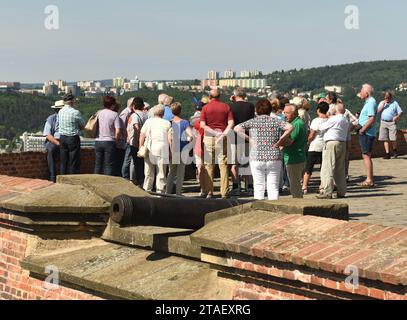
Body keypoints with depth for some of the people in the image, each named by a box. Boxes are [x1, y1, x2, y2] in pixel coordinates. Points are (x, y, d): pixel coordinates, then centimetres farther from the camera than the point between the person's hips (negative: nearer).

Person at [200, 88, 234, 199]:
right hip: (223, 139, 1)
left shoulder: (205, 108, 3)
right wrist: (223, 134, -11)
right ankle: (224, 192, 0)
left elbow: (202, 125, -7)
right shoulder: (226, 107, 6)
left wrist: (214, 133, -6)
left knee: (209, 165, 6)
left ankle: (209, 192, 5)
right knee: (223, 165, 3)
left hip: (209, 137, 0)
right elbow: (231, 123, -6)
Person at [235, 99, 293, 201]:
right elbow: (290, 127, -10)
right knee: (273, 186, 5)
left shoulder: (253, 122, 2)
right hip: (274, 158, 0)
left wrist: (249, 139, -3)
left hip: (257, 158, 0)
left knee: (258, 186, 7)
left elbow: (237, 128, -6)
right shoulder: (276, 121, 3)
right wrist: (280, 141, -5)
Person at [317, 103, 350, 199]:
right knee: (340, 169, 14)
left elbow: (321, 128, -4)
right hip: (343, 144, 8)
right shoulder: (346, 121, 13)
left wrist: (328, 120, 14)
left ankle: (328, 192, -12)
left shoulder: (333, 119, -11)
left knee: (328, 168, -7)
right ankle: (341, 192, 16)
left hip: (332, 143, -8)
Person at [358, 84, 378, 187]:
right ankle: (370, 179, 20)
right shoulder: (368, 102, 16)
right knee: (367, 156, 14)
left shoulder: (371, 102, -16)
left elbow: (372, 119, -24)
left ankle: (369, 180, -5)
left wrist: (362, 129, -19)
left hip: (367, 133, -10)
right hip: (365, 133, 10)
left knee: (366, 156, -7)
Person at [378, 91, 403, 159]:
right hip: (383, 122, 3)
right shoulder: (381, 103, 15)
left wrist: (397, 117, -16)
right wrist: (383, 104, -6)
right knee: (385, 139, 0)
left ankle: (395, 150, 15)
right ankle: (387, 154, 3)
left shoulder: (395, 103, 7)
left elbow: (400, 112, 3)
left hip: (392, 122, -3)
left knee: (393, 138, -10)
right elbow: (378, 111, 3)